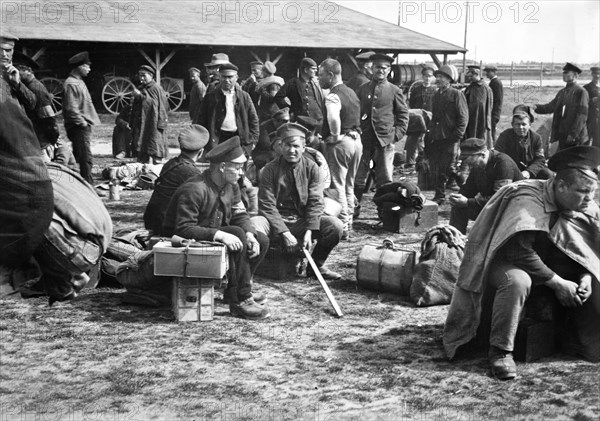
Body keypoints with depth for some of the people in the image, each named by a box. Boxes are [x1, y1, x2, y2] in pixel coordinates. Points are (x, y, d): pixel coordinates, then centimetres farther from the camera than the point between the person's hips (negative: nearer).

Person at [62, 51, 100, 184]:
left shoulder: (79, 82, 18)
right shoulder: (71, 84, -14)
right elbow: (71, 108, -20)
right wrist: (82, 122, -16)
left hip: (84, 126, 10)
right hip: (79, 127, -10)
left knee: (80, 158, 13)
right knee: (86, 159, -10)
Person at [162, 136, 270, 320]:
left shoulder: (230, 185, 1)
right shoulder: (194, 189, -27)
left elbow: (240, 215, 5)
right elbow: (184, 229, -31)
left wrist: (250, 234, -17)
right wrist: (219, 234, -40)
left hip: (215, 234, 9)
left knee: (261, 240, -2)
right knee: (237, 234, -30)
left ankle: (234, 290, 9)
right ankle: (240, 301, -25)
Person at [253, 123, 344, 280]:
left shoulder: (311, 167, 2)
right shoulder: (270, 170, -4)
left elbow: (315, 202, -2)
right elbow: (267, 206, -9)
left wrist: (309, 231, -17)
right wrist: (285, 233, -20)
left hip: (302, 221, 2)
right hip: (276, 220, -2)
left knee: (335, 225, -21)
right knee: (254, 225, -34)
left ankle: (316, 265, 2)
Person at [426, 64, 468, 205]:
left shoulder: (456, 95, -5)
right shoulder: (436, 95, 16)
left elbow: (463, 118, -9)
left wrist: (456, 137, -16)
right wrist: (429, 135, 15)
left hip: (449, 139, -6)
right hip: (435, 139, 7)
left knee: (447, 168, -8)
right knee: (436, 169, 6)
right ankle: (439, 196, 15)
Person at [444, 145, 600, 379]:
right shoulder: (527, 200, -27)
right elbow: (520, 252, -32)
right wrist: (557, 282, -30)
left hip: (549, 266, 7)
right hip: (505, 262, -7)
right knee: (516, 281, -40)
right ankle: (500, 350, -27)